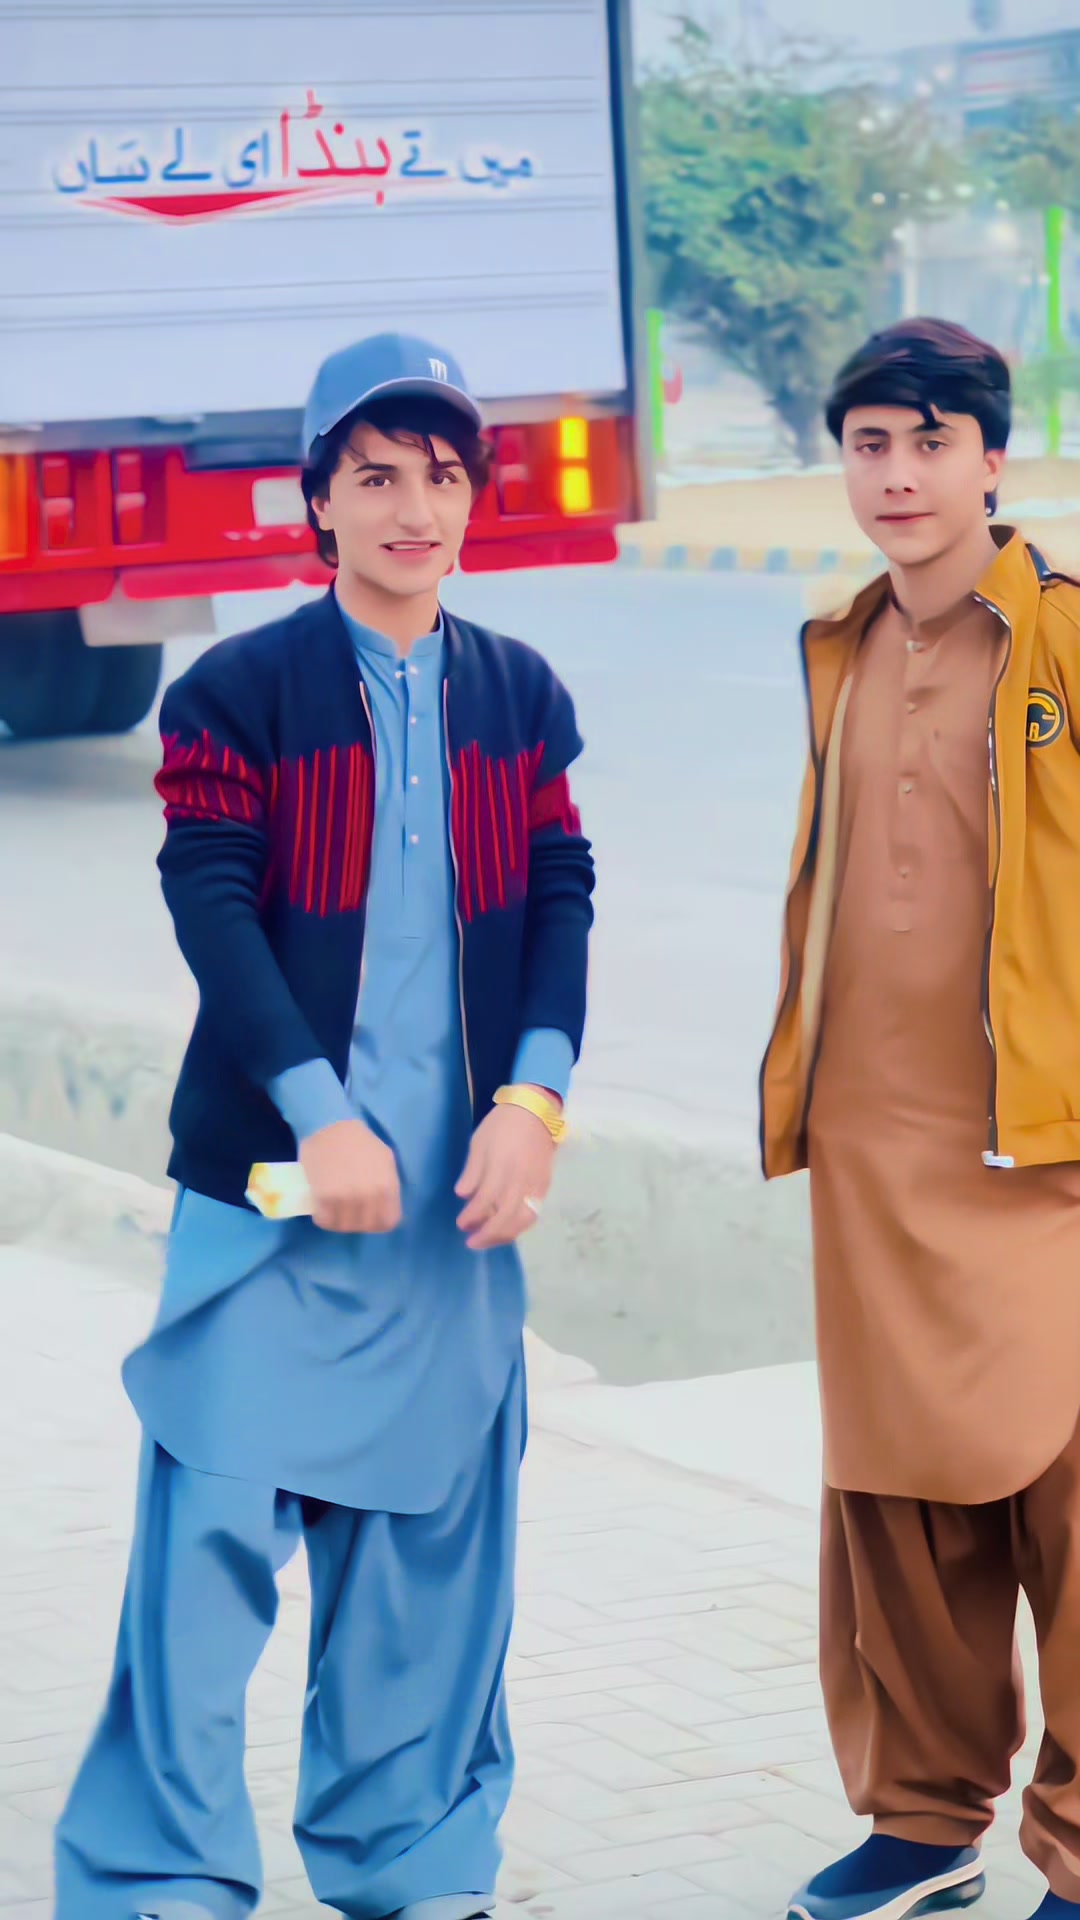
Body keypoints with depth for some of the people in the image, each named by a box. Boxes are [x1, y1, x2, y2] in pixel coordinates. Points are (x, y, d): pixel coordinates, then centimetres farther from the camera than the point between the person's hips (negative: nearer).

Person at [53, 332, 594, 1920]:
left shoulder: (521, 698, 10)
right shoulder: (236, 695, -2)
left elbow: (562, 900, 6)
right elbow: (212, 910, -9)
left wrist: (534, 1099, -8)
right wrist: (323, 1118, -16)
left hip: (461, 1191, 4)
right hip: (273, 1188, -4)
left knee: (433, 1539, 9)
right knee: (214, 1533, -6)